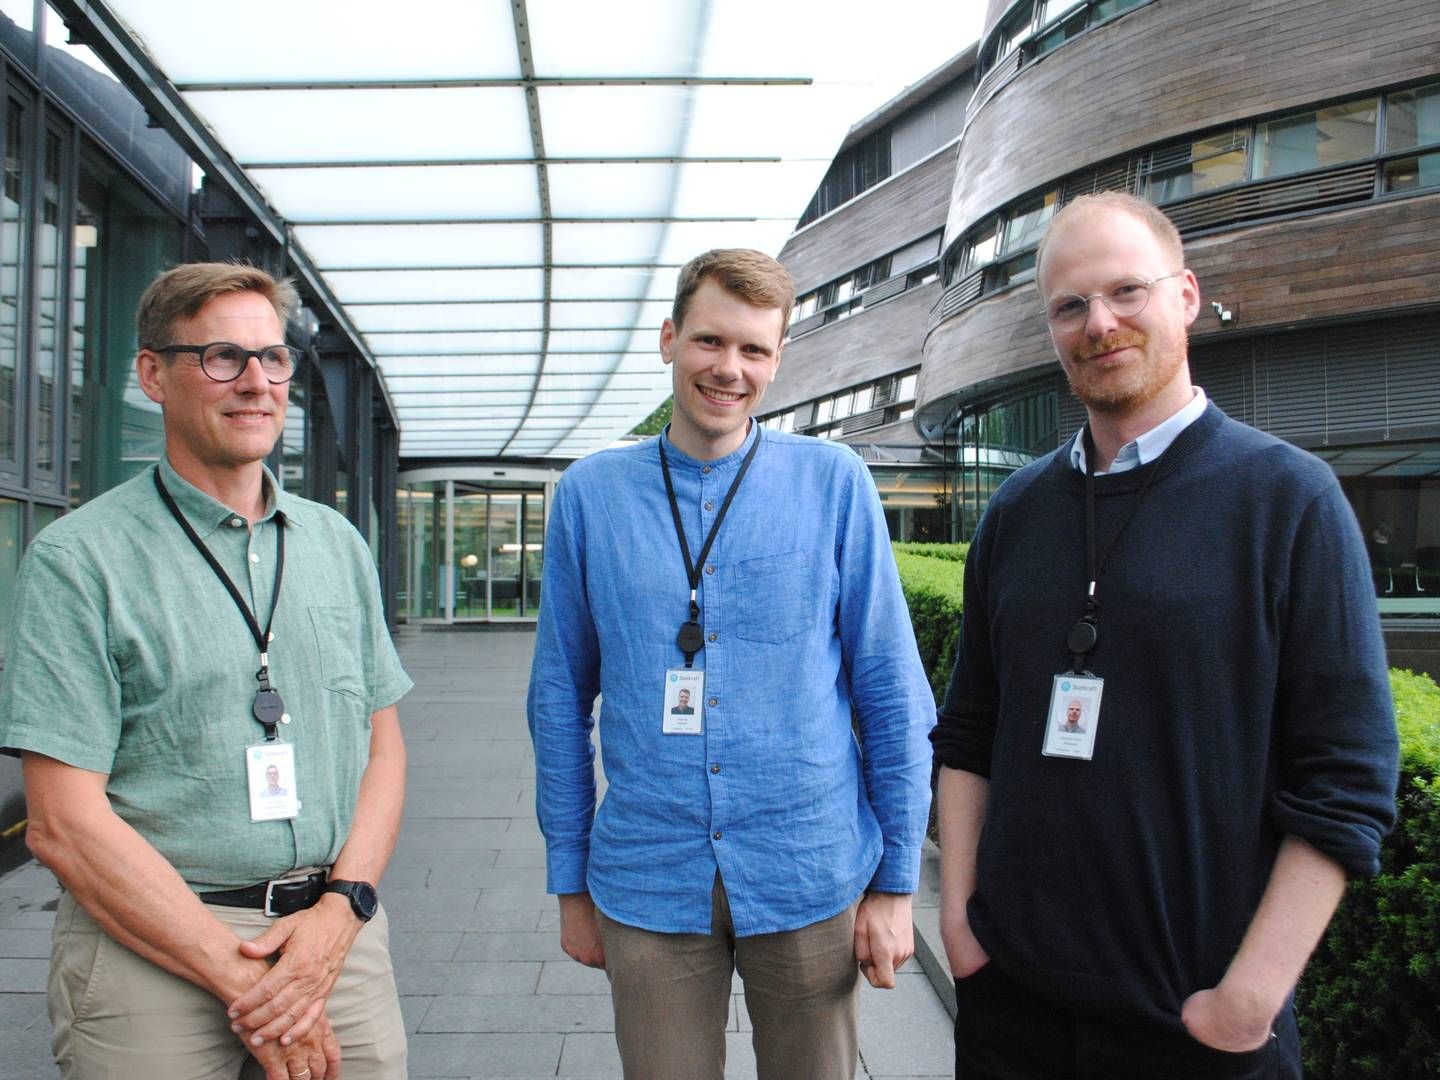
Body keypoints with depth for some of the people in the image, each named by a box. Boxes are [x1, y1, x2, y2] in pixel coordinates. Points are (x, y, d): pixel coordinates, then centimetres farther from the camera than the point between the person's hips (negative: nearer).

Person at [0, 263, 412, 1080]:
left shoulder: (338, 545, 9)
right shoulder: (79, 559, -5)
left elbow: (384, 746, 9)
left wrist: (341, 908, -7)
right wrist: (243, 978, -12)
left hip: (335, 931, 4)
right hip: (151, 944, -3)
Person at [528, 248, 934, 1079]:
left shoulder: (834, 481, -4)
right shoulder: (592, 493, 0)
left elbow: (892, 694, -1)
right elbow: (561, 698, 5)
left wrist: (896, 883, -1)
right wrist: (570, 879, 6)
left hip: (810, 878, 0)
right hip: (648, 886, 1)